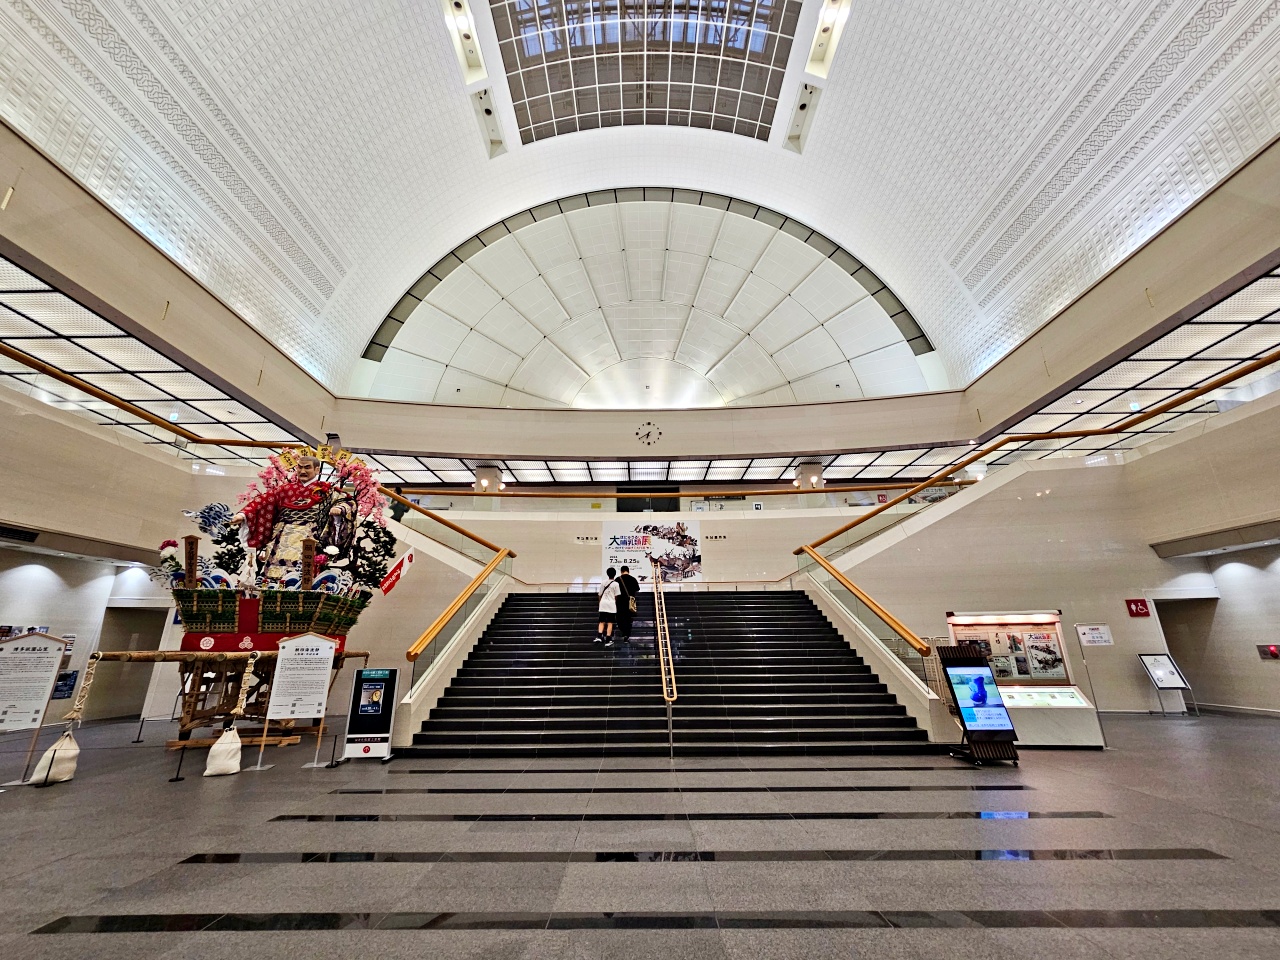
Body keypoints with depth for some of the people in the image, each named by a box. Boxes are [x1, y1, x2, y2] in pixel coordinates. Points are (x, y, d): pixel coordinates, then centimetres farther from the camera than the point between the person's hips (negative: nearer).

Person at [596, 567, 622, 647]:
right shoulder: (615, 584, -4)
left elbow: (600, 595, 10)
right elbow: (616, 596, -3)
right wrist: (616, 605, 12)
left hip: (603, 605, 3)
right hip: (611, 605, -3)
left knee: (602, 622, 9)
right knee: (610, 623, 2)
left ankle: (599, 636, -8)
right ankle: (608, 640, 2)